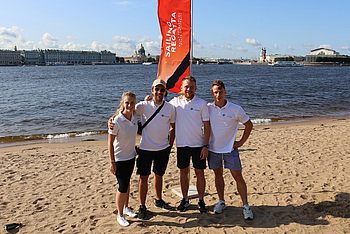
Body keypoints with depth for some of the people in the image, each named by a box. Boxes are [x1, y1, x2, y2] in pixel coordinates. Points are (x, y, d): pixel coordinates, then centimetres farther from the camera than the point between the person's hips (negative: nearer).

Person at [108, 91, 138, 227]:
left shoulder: (134, 117, -7)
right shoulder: (117, 121, -23)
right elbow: (110, 143, -16)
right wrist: (112, 162, -15)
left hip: (131, 157, 6)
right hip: (120, 159, -6)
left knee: (127, 183, 20)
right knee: (122, 187, 1)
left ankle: (126, 207, 40)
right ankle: (120, 215, 22)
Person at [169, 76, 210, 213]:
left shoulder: (202, 103, -4)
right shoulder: (175, 102, 0)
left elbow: (207, 126, -4)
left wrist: (206, 146, -9)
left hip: (198, 144, -1)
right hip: (181, 144, 2)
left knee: (200, 173, 6)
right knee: (183, 172, 12)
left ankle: (201, 201, 22)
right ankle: (185, 199, 27)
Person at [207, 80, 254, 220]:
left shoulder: (235, 109, -10)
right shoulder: (208, 108, -5)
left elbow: (248, 125, 1)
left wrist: (241, 142, -2)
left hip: (230, 148, -2)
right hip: (213, 148, 2)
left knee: (238, 177, 1)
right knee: (218, 175, 14)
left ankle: (245, 206, 12)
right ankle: (221, 201, 29)